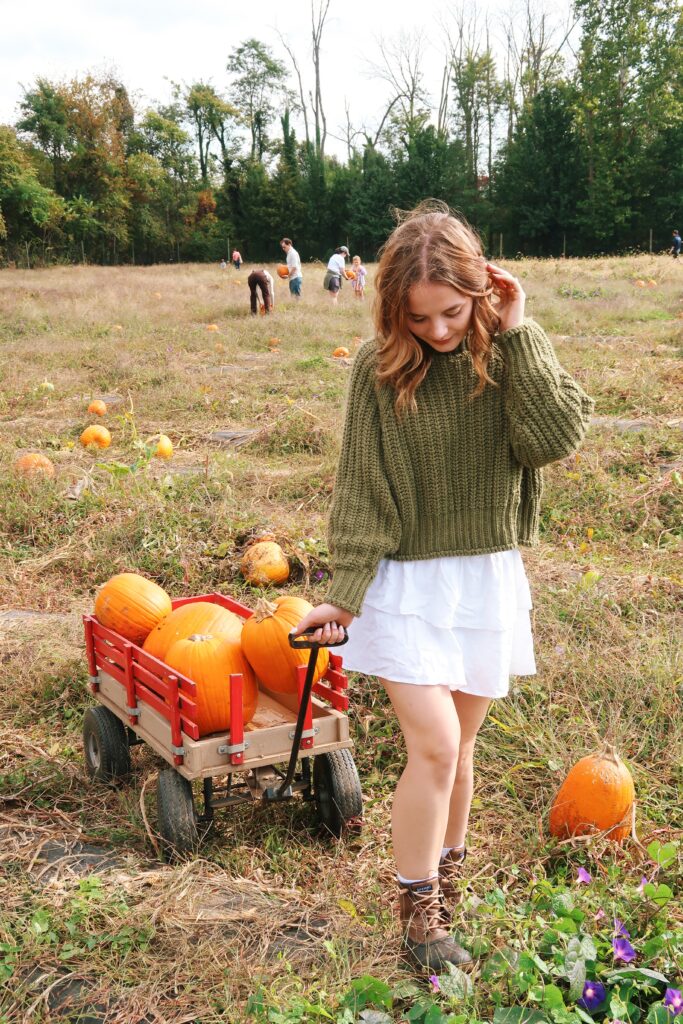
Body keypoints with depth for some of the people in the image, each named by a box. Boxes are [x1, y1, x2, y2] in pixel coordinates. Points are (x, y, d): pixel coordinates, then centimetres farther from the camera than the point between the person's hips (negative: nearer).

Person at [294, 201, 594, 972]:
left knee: (457, 746, 14)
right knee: (433, 746, -8)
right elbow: (360, 490, -7)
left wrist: (517, 337, -21)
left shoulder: (514, 350, -4)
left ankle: (447, 874, 37)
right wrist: (343, 595, -8)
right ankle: (418, 914, 12)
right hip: (407, 581, -2)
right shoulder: (381, 366, -10)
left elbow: (555, 439, -20)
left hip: (489, 578, 2)